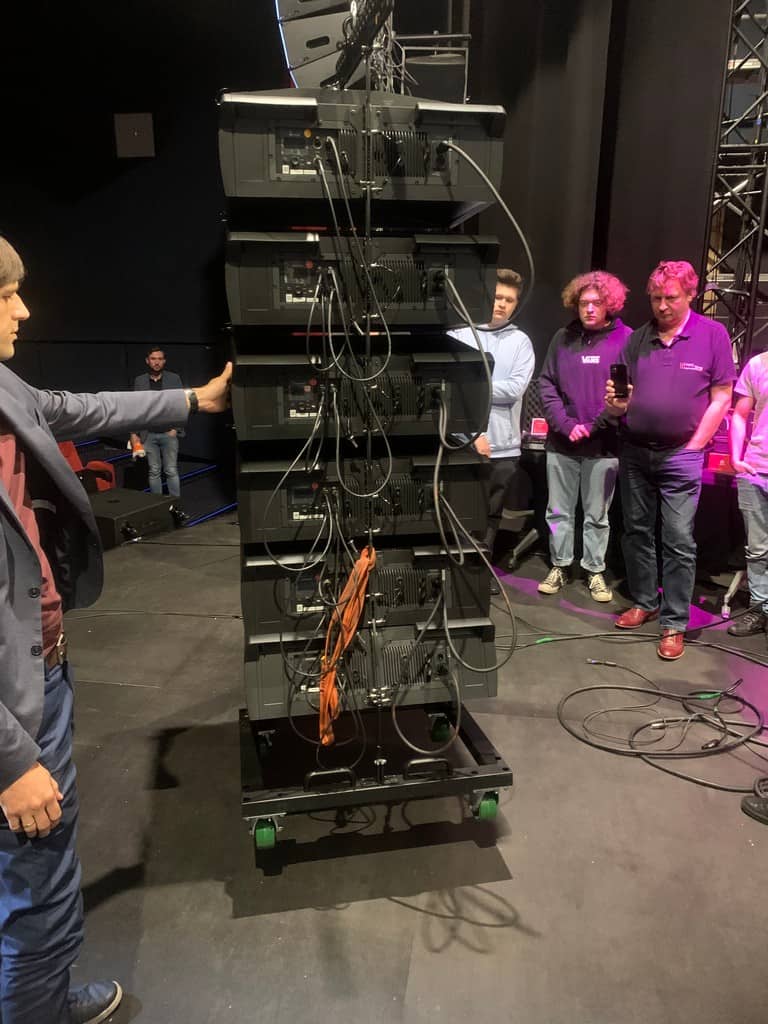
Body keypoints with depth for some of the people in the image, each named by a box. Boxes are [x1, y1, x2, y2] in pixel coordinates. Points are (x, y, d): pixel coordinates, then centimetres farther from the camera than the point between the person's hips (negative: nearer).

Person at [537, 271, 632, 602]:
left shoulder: (626, 339, -2)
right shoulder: (563, 338, 6)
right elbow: (546, 384, 4)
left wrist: (594, 426, -11)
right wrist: (565, 424, -9)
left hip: (604, 444, -2)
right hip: (561, 443, 2)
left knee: (597, 515, 9)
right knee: (559, 510, 10)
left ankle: (595, 571, 22)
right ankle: (559, 566, 24)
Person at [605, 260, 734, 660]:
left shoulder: (713, 334, -3)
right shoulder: (638, 338, 7)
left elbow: (721, 398, -3)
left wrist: (694, 447, -8)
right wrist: (617, 402, -11)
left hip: (680, 455, -4)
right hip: (634, 450, 4)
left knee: (679, 542, -2)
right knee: (637, 532, 12)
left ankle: (674, 624, 6)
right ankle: (644, 601, 28)